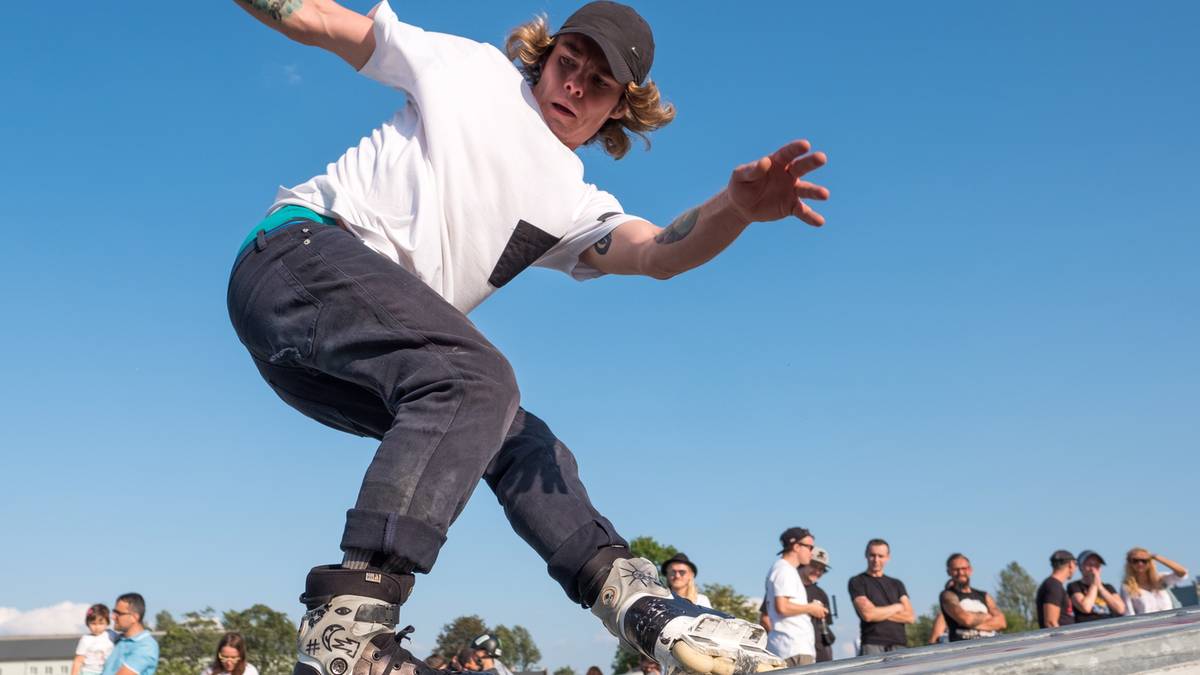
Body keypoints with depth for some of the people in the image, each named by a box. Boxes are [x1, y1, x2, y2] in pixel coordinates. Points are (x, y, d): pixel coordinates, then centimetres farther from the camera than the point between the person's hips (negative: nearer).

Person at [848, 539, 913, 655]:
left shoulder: (896, 584, 20)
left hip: (899, 646, 4)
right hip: (872, 646, -4)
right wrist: (897, 607, 5)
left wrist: (879, 612, -3)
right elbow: (867, 614, -8)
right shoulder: (857, 582, 6)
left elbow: (910, 616, 8)